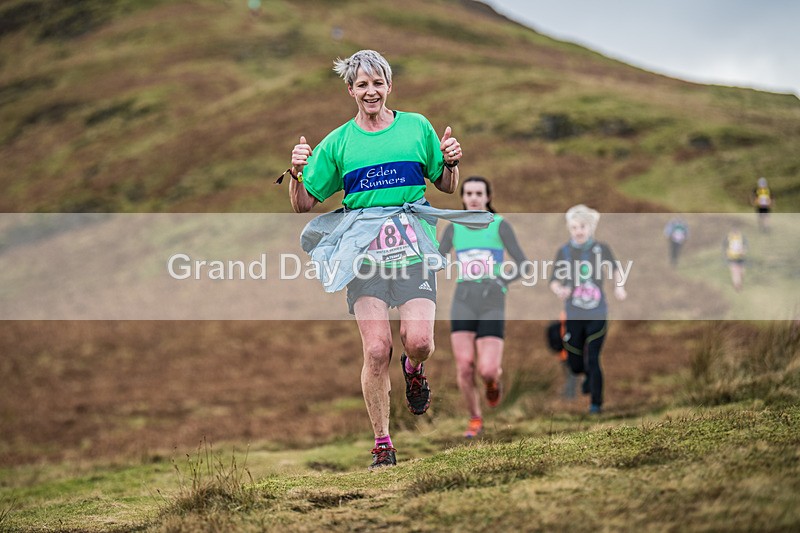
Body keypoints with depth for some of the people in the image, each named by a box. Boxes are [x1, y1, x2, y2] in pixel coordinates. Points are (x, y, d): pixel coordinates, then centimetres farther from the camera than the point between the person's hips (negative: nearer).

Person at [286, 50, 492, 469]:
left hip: (412, 246, 0)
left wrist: (451, 162, -2)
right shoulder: (337, 142, 9)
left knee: (418, 340, -16)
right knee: (376, 350, -10)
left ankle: (413, 369, 23)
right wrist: (296, 173, -6)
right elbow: (303, 204, 12)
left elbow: (447, 186, 18)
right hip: (362, 251, 0)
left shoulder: (417, 127, 10)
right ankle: (382, 445, 4)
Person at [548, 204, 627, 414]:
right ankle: (589, 376, 43)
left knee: (593, 359, -7)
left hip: (597, 315, -1)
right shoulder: (564, 251, -4)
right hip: (574, 316, 1)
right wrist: (559, 290, -25)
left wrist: (619, 286, -3)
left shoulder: (601, 249, -4)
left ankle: (596, 403, 5)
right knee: (575, 364, 9)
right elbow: (554, 280, -3)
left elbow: (615, 269, 14)